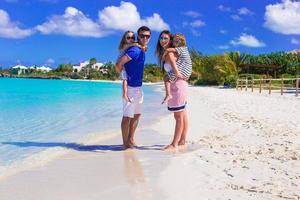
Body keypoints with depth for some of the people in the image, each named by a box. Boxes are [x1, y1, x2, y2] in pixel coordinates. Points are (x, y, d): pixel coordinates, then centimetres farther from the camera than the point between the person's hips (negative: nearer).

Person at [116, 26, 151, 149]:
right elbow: (118, 64, -24)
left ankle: (131, 140, 28)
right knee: (127, 116, -2)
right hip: (130, 87, -10)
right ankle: (125, 144, 6)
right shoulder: (134, 50, -19)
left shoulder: (141, 50, 10)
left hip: (138, 87, 10)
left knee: (137, 114, 17)